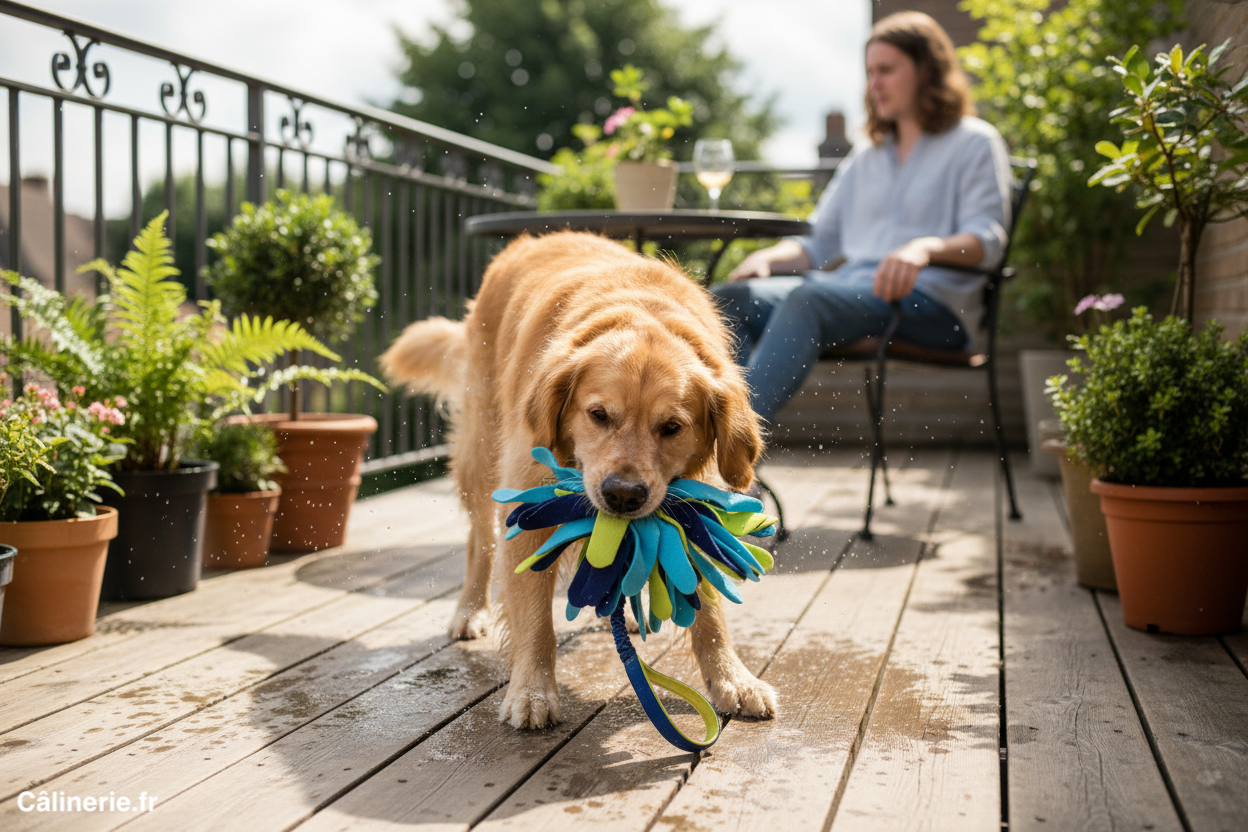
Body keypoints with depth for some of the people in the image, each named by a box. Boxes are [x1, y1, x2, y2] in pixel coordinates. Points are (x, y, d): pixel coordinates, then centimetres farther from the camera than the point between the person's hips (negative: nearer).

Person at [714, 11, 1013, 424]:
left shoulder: (974, 143, 10)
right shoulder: (864, 158, 29)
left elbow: (987, 241, -5)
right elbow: (819, 242, 23)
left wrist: (927, 247, -26)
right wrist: (771, 257, 2)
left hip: (932, 302, -6)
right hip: (851, 289, 6)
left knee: (808, 299, -36)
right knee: (730, 298, -21)